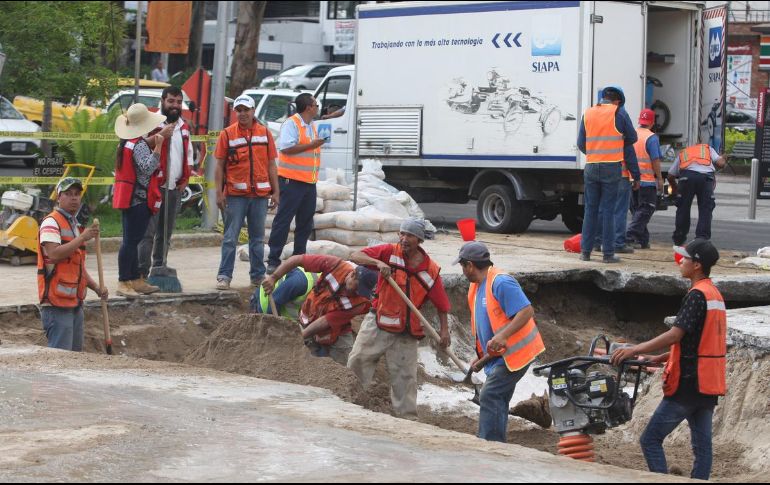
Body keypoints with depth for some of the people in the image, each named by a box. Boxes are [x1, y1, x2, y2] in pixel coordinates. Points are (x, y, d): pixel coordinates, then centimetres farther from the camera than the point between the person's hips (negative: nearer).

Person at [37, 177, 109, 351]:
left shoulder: (73, 225, 22)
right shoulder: (51, 223, -7)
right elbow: (54, 254, -23)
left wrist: (96, 288, 14)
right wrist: (82, 238, -21)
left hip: (75, 303, 9)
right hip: (57, 304, -9)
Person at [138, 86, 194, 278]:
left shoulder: (184, 127, 15)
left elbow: (189, 154, 24)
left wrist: (185, 179, 14)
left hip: (175, 189, 7)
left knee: (165, 234, 11)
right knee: (148, 232, -10)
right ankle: (142, 273, -10)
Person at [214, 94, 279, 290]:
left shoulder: (265, 133, 7)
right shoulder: (227, 134, 1)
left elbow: (271, 165, 10)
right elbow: (220, 165, 1)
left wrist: (275, 191, 6)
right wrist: (219, 192, -6)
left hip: (260, 193, 2)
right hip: (235, 195, -2)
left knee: (257, 238, 11)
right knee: (230, 237, -2)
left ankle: (258, 275, 19)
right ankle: (224, 276, 0)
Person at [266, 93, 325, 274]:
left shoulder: (312, 127, 18)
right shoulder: (291, 124, -9)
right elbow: (286, 147, -21)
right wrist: (311, 145, -18)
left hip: (309, 182, 9)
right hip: (291, 180, -9)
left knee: (305, 222, 10)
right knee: (283, 221, -6)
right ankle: (273, 261, -4)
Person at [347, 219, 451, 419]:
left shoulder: (431, 269, -4)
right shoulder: (389, 252, -5)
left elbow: (441, 302, 2)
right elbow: (355, 256, -12)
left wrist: (444, 329, -6)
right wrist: (378, 262, -29)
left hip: (406, 330, 0)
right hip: (378, 321, 0)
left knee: (405, 377, 6)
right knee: (358, 360, -5)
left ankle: (408, 418, 14)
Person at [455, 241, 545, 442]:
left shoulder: (501, 283, -19)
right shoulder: (476, 287, 12)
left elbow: (527, 311, -26)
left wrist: (503, 336, -35)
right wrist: (480, 355, 21)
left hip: (514, 352, -10)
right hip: (497, 356, 10)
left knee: (489, 397, -15)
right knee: (497, 401, 14)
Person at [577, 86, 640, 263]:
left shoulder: (588, 113, 8)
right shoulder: (619, 113, -3)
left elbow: (581, 143, 10)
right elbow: (632, 138, 6)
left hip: (591, 167, 3)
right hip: (611, 168, -3)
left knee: (590, 209, 10)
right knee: (608, 210, 0)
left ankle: (585, 251, 10)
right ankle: (608, 253, 0)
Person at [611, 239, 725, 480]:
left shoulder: (697, 295, -15)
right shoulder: (715, 294, 15)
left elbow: (675, 335, -24)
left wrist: (635, 350, -24)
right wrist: (657, 359, 17)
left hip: (688, 384, -9)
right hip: (708, 384, 9)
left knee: (651, 440, -5)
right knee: (702, 445, 8)